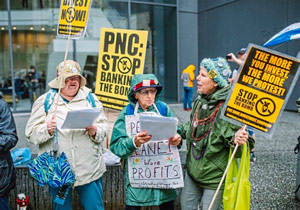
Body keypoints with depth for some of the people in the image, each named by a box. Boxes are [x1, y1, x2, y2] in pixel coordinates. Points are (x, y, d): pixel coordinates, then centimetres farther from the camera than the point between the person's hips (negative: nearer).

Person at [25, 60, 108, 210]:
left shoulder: (90, 98, 7)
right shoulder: (45, 101, 3)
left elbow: (104, 128, 5)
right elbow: (31, 133, 0)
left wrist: (95, 131, -16)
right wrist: (47, 130, -19)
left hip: (89, 169, 1)